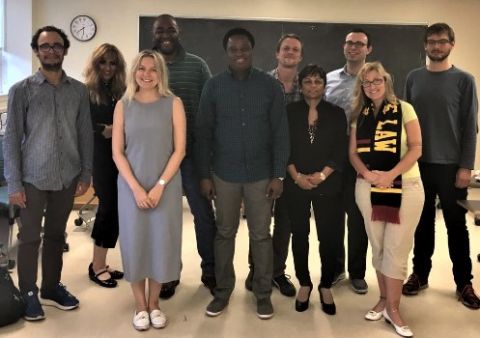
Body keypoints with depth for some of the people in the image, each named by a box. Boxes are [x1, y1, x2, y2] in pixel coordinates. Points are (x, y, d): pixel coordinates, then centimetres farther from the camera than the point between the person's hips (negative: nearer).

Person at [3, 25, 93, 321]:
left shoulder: (79, 90, 4)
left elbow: (86, 134, 7)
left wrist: (86, 173, 3)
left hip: (67, 178, 2)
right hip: (33, 178, -2)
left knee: (56, 235, 14)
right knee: (30, 237, 7)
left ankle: (52, 288, 28)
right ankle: (29, 294, 21)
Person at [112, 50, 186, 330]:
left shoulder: (173, 104, 0)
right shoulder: (123, 105, 3)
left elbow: (179, 150, -4)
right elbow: (117, 152, 0)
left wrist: (160, 186, -11)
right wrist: (136, 188, -10)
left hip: (166, 185, -1)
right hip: (131, 186, 1)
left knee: (162, 240, 4)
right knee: (135, 240, 4)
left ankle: (154, 303, 22)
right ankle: (140, 305, 20)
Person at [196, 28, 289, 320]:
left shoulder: (270, 85, -2)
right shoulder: (213, 86, 0)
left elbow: (280, 132, -2)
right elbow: (204, 133, 2)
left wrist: (278, 175, -6)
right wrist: (205, 175, -1)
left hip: (261, 174, -1)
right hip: (225, 174, 1)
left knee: (261, 234, 7)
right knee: (225, 233, 11)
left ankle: (263, 292, 22)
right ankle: (223, 290, 26)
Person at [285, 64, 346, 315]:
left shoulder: (336, 114, 4)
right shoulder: (289, 112, 4)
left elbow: (340, 152, -1)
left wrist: (321, 176, -13)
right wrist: (297, 176, -12)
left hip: (328, 186, 0)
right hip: (296, 185, 0)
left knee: (329, 236, 1)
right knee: (299, 234, 8)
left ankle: (326, 286, 19)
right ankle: (304, 283, 25)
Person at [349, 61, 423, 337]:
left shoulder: (404, 109, 0)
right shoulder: (359, 115, 10)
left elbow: (416, 148, -6)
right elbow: (353, 152, 8)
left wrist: (391, 174, -19)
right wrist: (367, 173, -13)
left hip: (405, 186, -3)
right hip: (369, 188, 3)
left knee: (396, 248, -3)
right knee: (378, 247, 9)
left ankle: (393, 308, 6)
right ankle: (385, 299, 21)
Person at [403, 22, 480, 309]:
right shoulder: (414, 78, 7)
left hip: (451, 166, -2)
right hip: (419, 163, 2)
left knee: (456, 226, 7)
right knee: (423, 223, 11)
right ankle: (420, 274, 24)